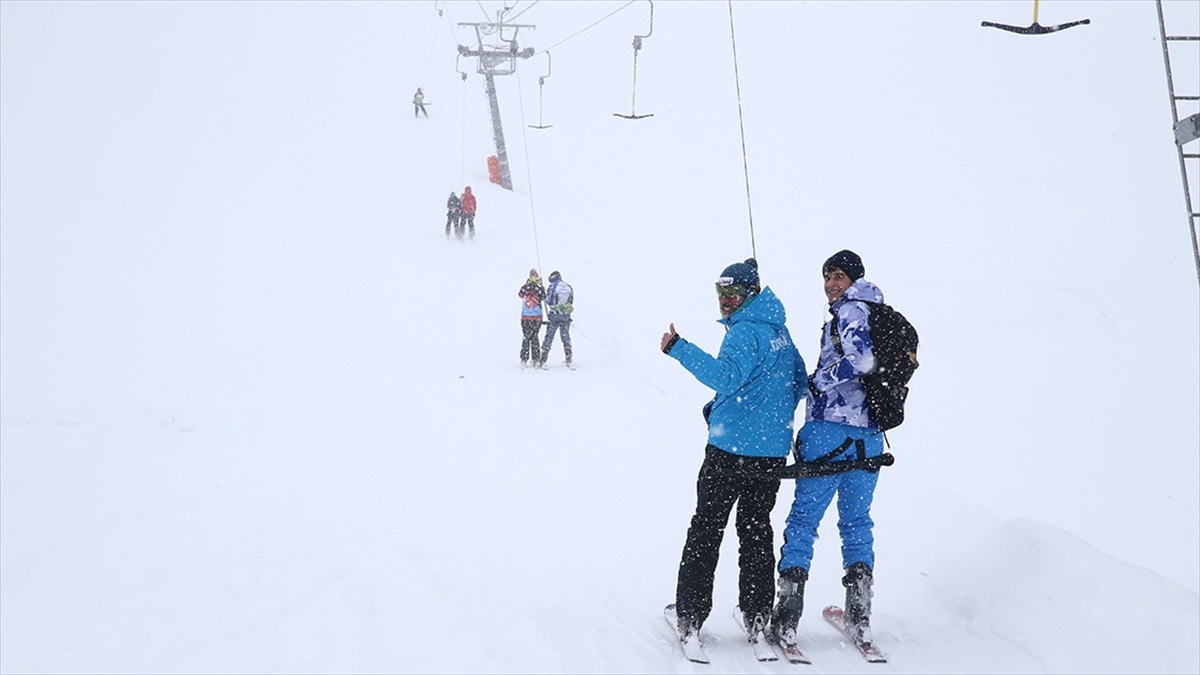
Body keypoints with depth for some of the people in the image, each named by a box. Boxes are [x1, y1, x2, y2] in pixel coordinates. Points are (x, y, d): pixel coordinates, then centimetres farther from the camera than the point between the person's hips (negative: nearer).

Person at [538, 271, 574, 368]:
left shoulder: (552, 287, -9)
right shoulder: (569, 287, 4)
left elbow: (548, 301, -6)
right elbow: (571, 302, 10)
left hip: (554, 316, -3)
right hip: (566, 316, 3)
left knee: (549, 338, 3)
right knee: (566, 338, 13)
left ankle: (543, 361, 2)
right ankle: (569, 361, 10)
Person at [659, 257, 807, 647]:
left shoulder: (746, 331, -13)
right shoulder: (779, 330, 13)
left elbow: (726, 376, -28)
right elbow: (799, 383, 22)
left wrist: (679, 349, -29)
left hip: (731, 448, -7)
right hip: (773, 451, 7)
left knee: (706, 529, 1)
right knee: (757, 530, 14)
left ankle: (690, 616, 1)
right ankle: (757, 616, 14)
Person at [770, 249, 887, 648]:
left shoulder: (851, 310, -7)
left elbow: (860, 359, -22)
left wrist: (816, 381, -11)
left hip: (830, 429, -8)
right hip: (869, 436, 8)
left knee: (804, 518, -2)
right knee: (857, 521, 13)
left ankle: (787, 617, -2)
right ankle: (860, 618, 10)